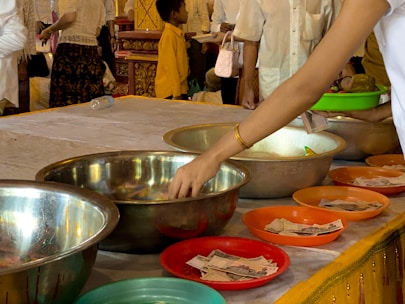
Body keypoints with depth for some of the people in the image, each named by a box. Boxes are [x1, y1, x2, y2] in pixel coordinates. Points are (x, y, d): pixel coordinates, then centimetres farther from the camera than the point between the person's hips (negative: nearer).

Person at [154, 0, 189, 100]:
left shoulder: (178, 34, 12)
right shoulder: (169, 36, -15)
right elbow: (170, 67, -18)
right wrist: (177, 94, -19)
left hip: (180, 89, 9)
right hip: (171, 93, -9)